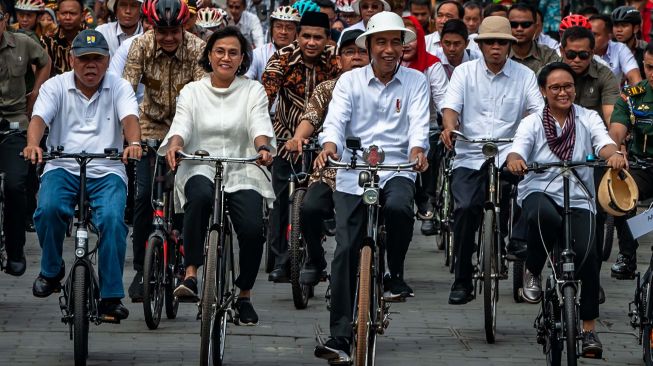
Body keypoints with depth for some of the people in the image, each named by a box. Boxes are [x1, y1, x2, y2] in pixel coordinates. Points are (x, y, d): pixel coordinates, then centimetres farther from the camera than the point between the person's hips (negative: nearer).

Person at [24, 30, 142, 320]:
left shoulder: (119, 88, 7)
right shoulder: (55, 87, 7)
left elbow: (129, 118, -11)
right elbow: (39, 118, -9)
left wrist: (134, 143, -35)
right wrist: (33, 144, -32)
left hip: (106, 171, 0)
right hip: (62, 167, 0)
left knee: (112, 218, -27)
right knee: (49, 208, -30)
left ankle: (110, 296, -18)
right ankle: (51, 271, -2)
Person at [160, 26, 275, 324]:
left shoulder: (253, 91, 11)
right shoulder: (192, 91, 12)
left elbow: (260, 124, -5)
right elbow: (181, 124, -3)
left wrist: (263, 147, -28)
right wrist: (174, 144, -27)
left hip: (241, 172, 1)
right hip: (200, 168, -1)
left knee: (253, 229, -23)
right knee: (200, 196, -38)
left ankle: (244, 296, 2)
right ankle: (190, 274, -33)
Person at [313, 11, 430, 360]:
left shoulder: (415, 81, 6)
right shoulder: (350, 81, 7)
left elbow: (419, 123, -7)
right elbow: (336, 119, -6)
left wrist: (417, 149, -29)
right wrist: (329, 145, -29)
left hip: (396, 169, -1)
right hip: (353, 174, 1)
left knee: (399, 207, -35)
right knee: (346, 250, -7)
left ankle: (395, 275, -8)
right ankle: (340, 335, -3)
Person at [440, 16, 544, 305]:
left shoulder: (524, 75, 8)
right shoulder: (465, 72, 9)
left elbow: (536, 109, -3)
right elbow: (451, 106, -3)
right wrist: (449, 127, -25)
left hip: (507, 154, 0)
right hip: (469, 156, 0)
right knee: (465, 208, -18)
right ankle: (462, 280, -8)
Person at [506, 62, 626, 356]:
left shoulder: (588, 119, 6)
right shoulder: (532, 123, 4)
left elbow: (604, 143, -13)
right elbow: (518, 150, -12)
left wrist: (613, 154, -38)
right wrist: (515, 161, -38)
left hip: (578, 199, 1)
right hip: (539, 192, -1)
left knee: (586, 253, -22)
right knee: (544, 216, -39)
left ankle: (589, 328, -10)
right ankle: (533, 274, -12)